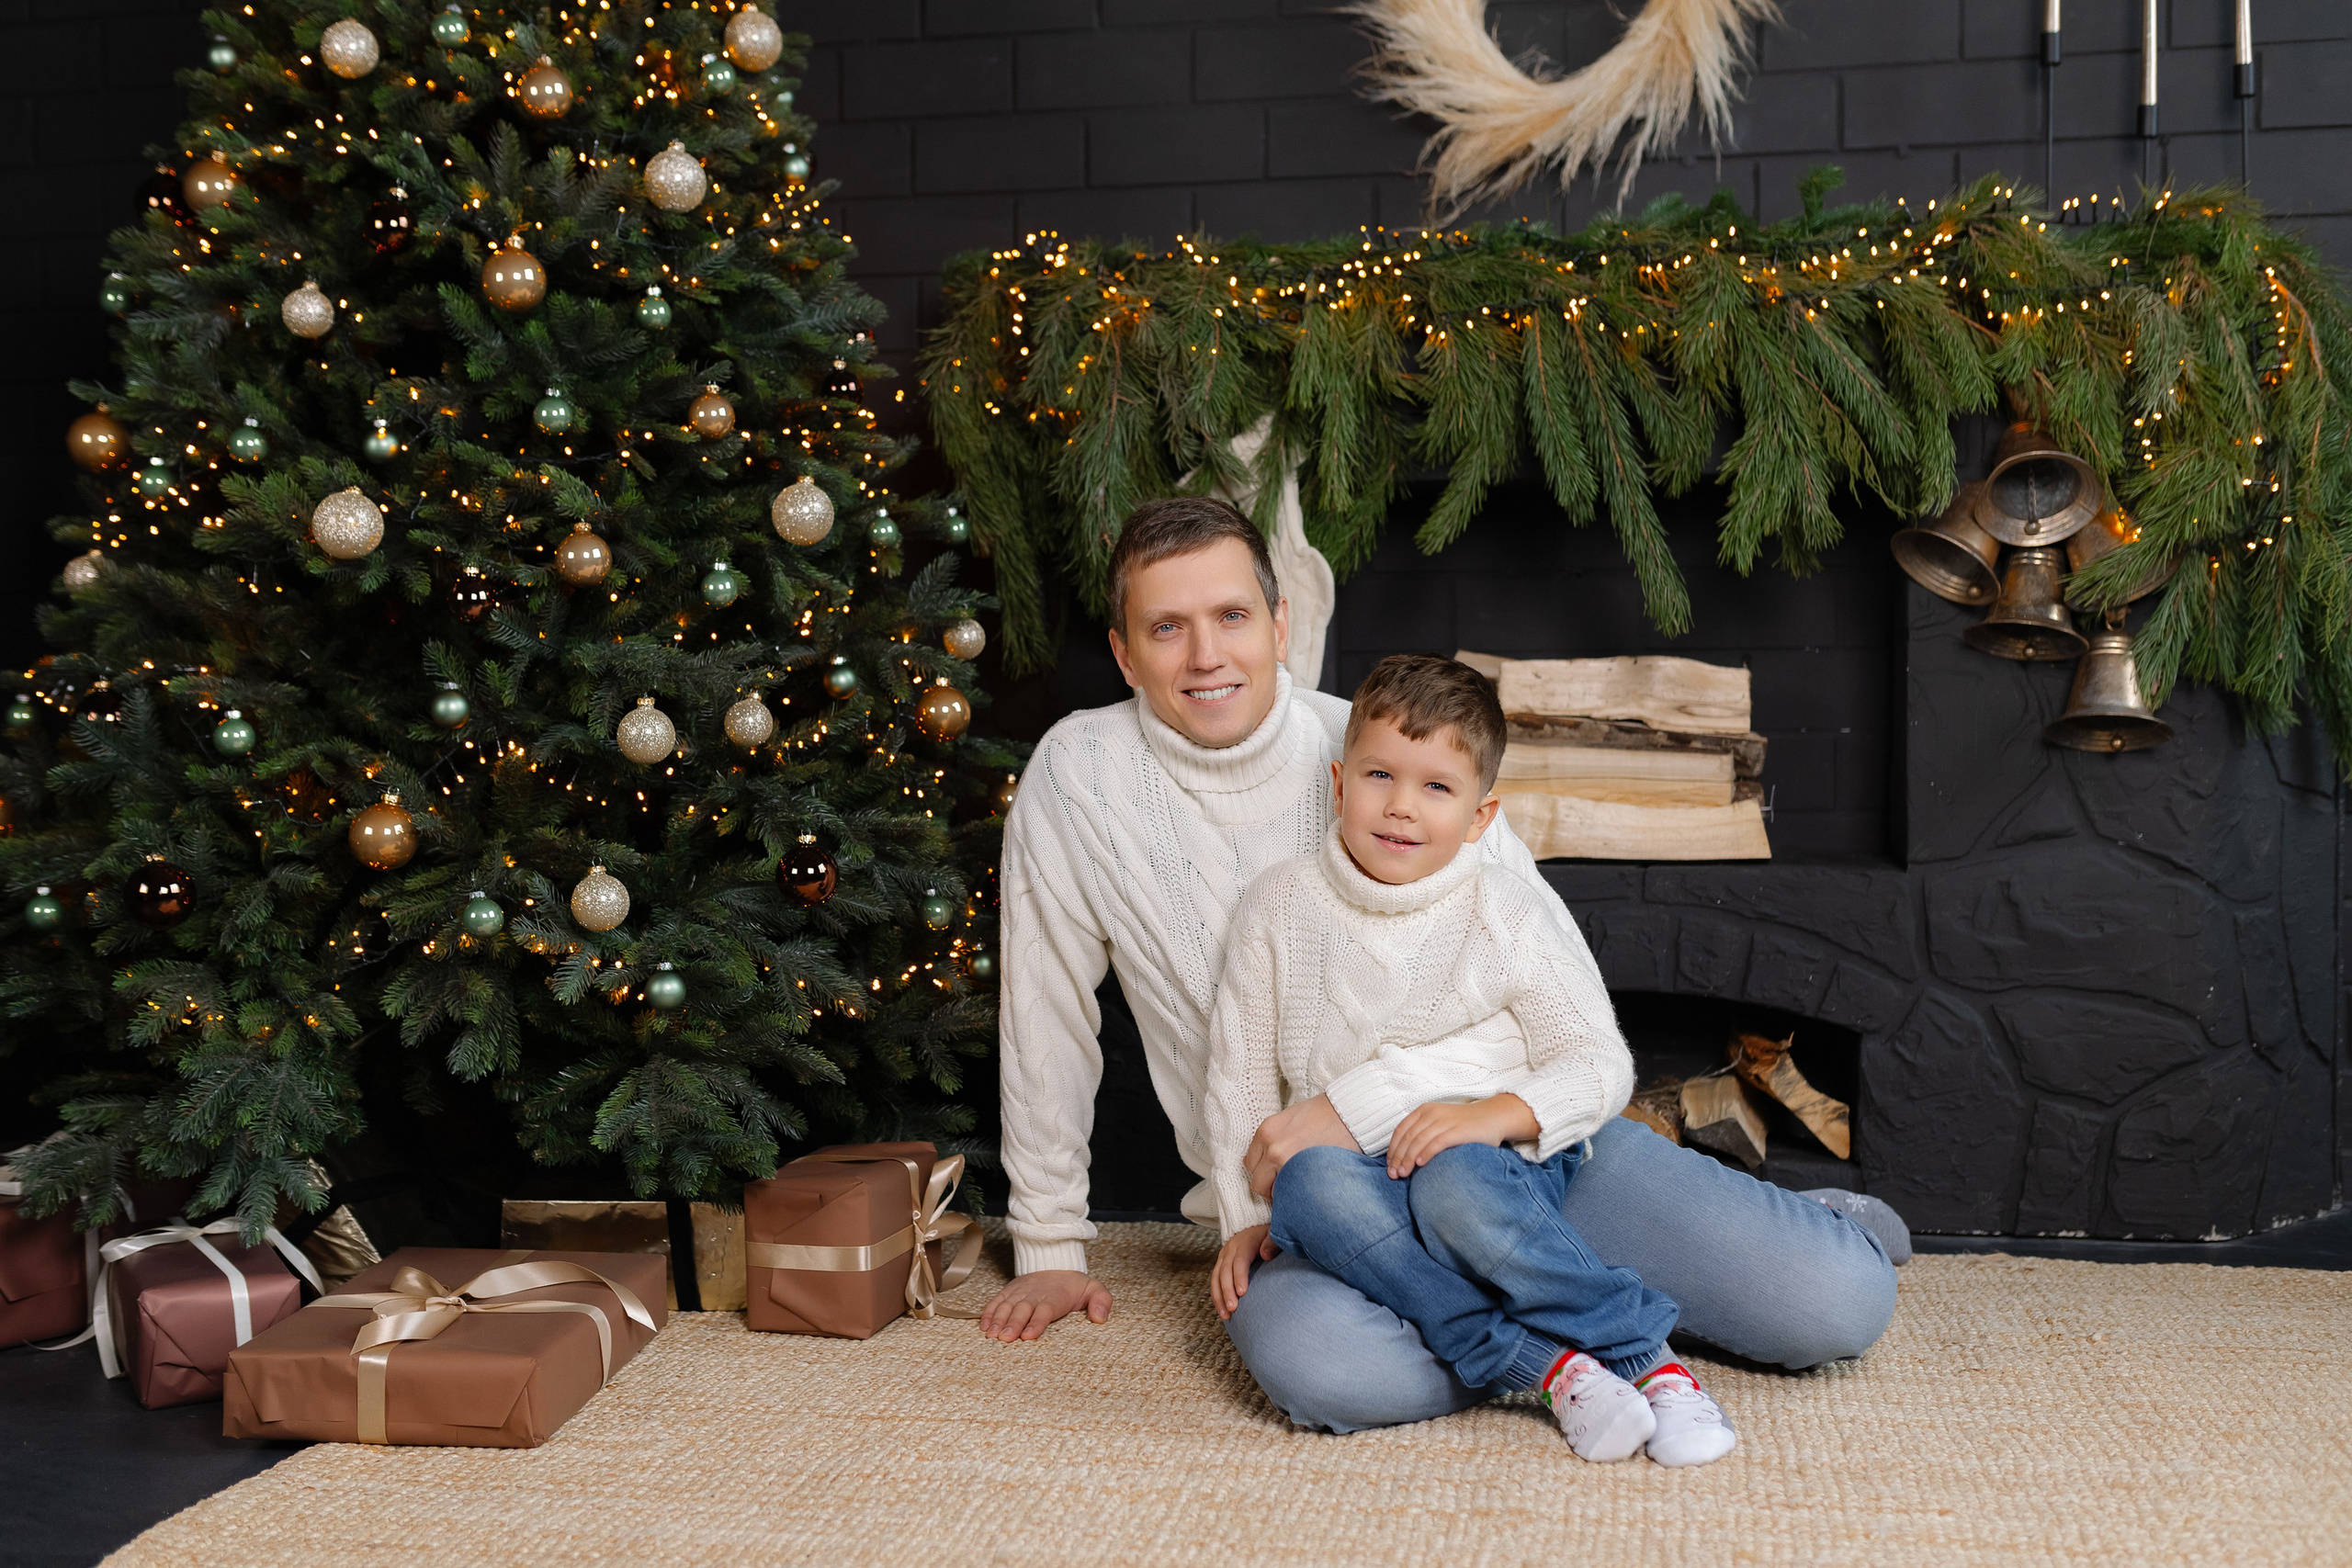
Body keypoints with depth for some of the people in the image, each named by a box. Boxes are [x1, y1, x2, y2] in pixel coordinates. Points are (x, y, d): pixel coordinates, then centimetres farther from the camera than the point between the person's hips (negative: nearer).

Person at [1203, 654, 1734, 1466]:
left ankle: (1649, 1359, -26)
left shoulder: (1502, 912, 2)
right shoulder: (1281, 904, 7)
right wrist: (1246, 1217, 6)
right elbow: (1241, 1073, 13)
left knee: (1456, 1185, -37)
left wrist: (1496, 1113, -17)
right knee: (1307, 1184, -34)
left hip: (1502, 1161, -2)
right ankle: (1546, 1364, -34)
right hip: (1360, 1168, 2)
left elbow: (1601, 1066, 1)